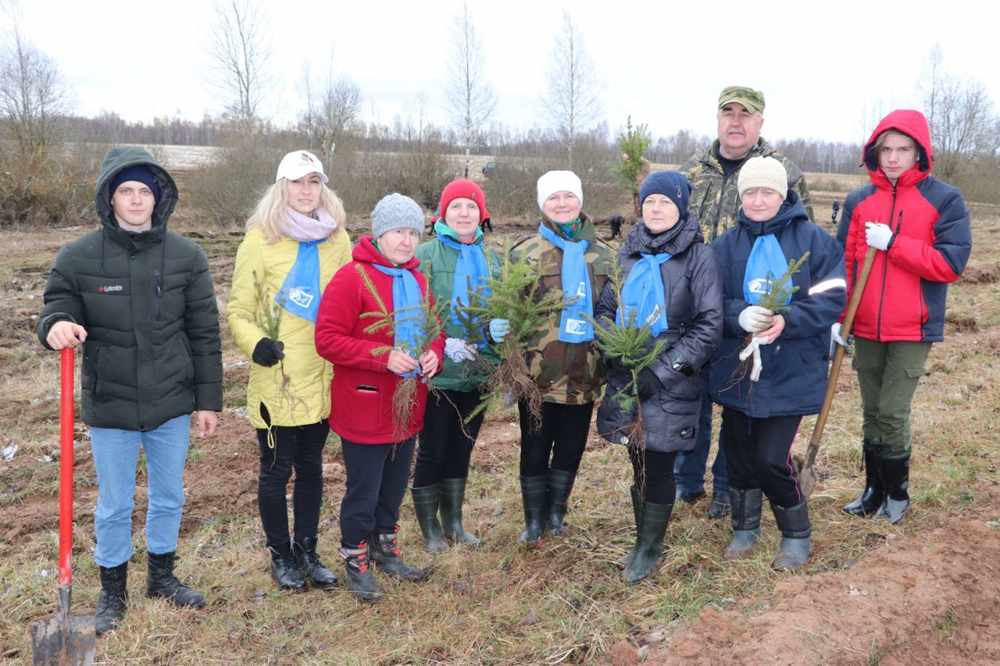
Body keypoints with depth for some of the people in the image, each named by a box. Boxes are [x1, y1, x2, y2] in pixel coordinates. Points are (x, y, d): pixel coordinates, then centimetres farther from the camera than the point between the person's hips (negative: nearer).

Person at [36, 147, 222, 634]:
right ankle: (112, 591, 33)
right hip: (110, 406, -1)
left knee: (169, 497, 17)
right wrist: (56, 326, -26)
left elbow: (205, 334, 0)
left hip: (171, 404, 2)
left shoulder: (186, 256, -4)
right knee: (114, 506, 12)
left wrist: (208, 400, 1)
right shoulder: (78, 258, -7)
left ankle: (162, 576, 40)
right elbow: (56, 309, 1)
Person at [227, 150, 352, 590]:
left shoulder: (337, 239, 5)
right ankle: (281, 555, 27)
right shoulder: (260, 240, -6)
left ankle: (307, 551, 31)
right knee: (276, 470, 8)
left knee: (311, 467, 16)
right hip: (276, 381, -4)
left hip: (323, 378, 4)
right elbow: (238, 310, -5)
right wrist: (255, 341, -24)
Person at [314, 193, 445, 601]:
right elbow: (327, 339, -19)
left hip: (408, 407, 7)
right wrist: (384, 356, -26)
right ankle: (355, 561, 23)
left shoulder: (418, 280, 8)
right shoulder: (351, 278, -15)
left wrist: (433, 353, -5)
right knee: (363, 490, 5)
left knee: (395, 485, 20)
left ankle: (385, 549, 38)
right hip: (365, 408, -7)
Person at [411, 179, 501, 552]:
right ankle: (429, 527, 23)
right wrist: (443, 343, -22)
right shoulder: (425, 255, -7)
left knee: (462, 447, 17)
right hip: (438, 372, -5)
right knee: (433, 449, 6)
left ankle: (454, 521, 33)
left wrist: (500, 326, -7)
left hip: (477, 373, 5)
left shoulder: (490, 259, 9)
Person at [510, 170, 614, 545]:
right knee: (535, 449, 7)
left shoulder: (602, 254, 9)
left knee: (571, 448, 13)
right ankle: (534, 520, 25)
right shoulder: (525, 253, -1)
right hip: (538, 374, -3)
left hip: (584, 375, 3)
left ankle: (556, 511, 33)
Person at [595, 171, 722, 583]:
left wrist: (660, 371, -14)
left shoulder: (698, 256, -5)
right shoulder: (628, 253, 9)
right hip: (626, 379, 4)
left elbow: (710, 326, -9)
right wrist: (615, 355, -5)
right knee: (639, 463, 12)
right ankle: (643, 541, 29)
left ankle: (650, 546, 21)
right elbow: (604, 309, 13)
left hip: (671, 383, -4)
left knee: (658, 466, 2)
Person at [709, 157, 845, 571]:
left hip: (790, 373, -3)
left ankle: (797, 534, 21)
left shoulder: (813, 240, -3)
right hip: (737, 367, 3)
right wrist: (740, 315, -21)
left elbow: (830, 300, -8)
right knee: (739, 451, 11)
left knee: (771, 458, -5)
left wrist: (787, 320, -24)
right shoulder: (727, 244, 4)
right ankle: (745, 527, 34)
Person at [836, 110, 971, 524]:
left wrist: (892, 243, -18)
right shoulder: (858, 201, 5)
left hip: (913, 329, -4)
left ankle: (898, 494, 18)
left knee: (892, 414, -3)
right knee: (871, 412, 13)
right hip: (866, 328, 4)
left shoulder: (945, 200, -5)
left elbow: (951, 265, -13)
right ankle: (874, 490, 28)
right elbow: (844, 263, 7)